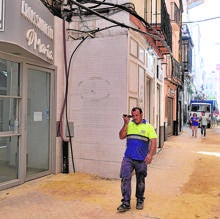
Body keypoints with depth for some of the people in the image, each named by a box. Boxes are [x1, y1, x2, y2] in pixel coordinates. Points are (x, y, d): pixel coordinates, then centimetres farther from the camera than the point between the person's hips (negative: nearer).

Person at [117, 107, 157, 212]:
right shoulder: (129, 125, 8)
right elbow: (121, 136, 1)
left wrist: (150, 154, -19)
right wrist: (126, 123, -6)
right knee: (125, 179, -6)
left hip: (141, 159, -1)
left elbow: (153, 141, -5)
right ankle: (126, 203, 3)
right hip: (128, 158, 1)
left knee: (140, 181, 11)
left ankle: (140, 201, 30)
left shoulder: (148, 127, 2)